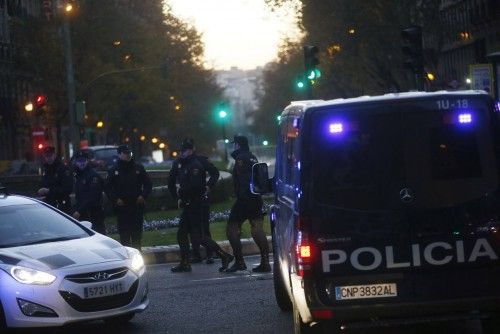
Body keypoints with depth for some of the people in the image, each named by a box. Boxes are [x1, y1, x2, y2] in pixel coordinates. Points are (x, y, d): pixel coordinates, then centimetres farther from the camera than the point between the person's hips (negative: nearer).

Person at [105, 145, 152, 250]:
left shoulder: (138, 168, 7)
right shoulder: (113, 170, 3)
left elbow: (148, 184, 12)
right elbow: (108, 188, 4)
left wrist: (143, 196, -3)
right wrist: (115, 199, -10)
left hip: (137, 205, 2)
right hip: (121, 207, -2)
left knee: (137, 233, 7)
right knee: (124, 234, -3)